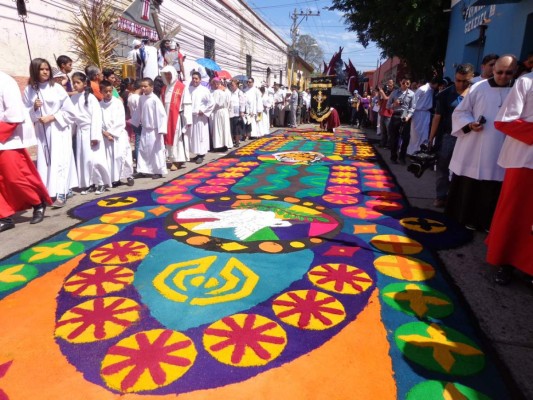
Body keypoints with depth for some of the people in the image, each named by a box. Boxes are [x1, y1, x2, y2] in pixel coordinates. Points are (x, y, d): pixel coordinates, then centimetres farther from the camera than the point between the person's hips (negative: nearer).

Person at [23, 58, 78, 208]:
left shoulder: (57, 88, -3)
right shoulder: (29, 90, 3)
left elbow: (70, 111, -3)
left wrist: (51, 117, -10)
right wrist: (34, 108, -12)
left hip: (59, 130, -3)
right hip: (41, 131, 3)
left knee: (59, 161, -7)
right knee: (44, 162, 4)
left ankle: (61, 194, -6)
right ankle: (47, 192, 12)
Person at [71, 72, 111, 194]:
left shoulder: (90, 97, -7)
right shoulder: (72, 98, 8)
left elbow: (96, 117, -11)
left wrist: (95, 136, -16)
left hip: (91, 130, -5)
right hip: (80, 131, 5)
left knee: (95, 159, -9)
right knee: (83, 159, 7)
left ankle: (101, 183, 7)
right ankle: (89, 184, 16)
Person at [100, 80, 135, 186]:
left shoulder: (118, 103, -1)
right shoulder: (100, 105, 5)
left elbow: (121, 121, -7)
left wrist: (111, 132, -10)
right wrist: (105, 132, -12)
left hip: (119, 134, -3)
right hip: (107, 135, 3)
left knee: (122, 155, -11)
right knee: (110, 158, 4)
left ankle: (129, 175, 4)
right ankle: (115, 179, 12)